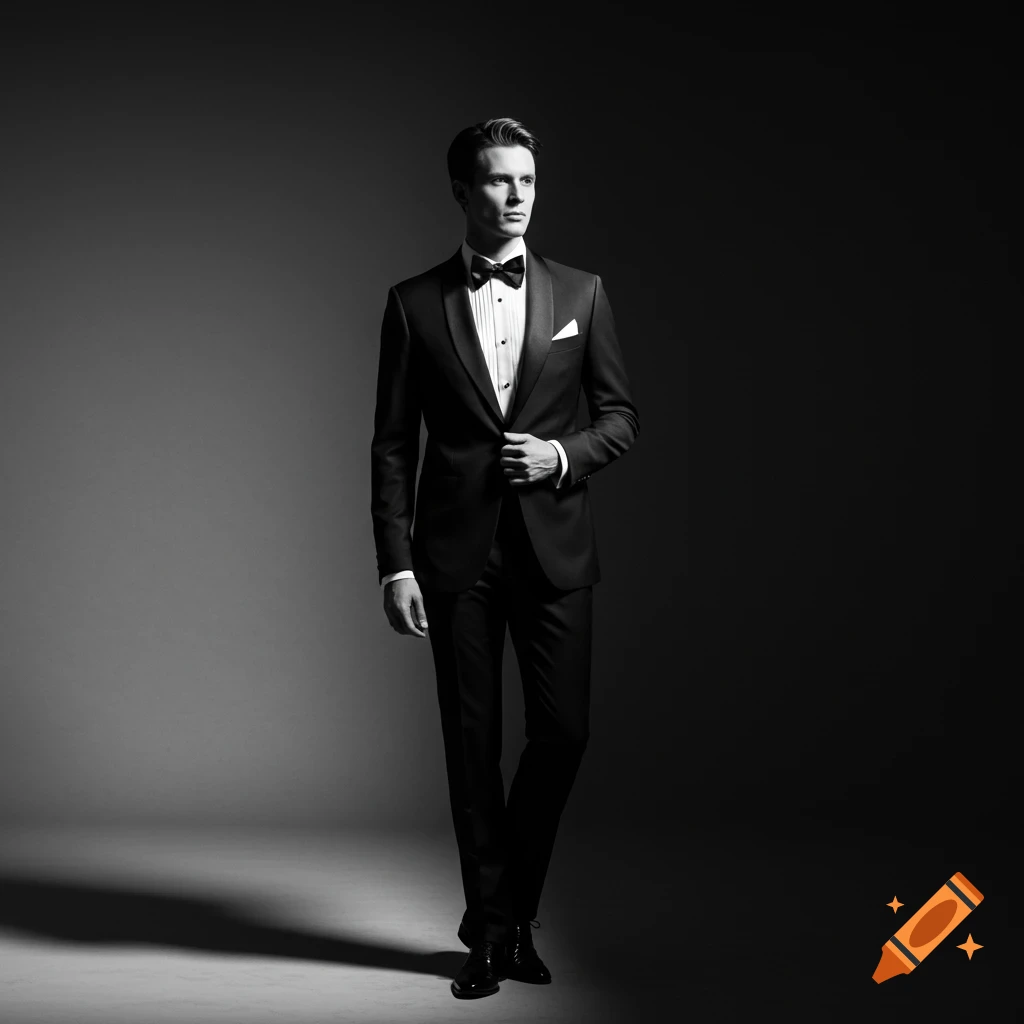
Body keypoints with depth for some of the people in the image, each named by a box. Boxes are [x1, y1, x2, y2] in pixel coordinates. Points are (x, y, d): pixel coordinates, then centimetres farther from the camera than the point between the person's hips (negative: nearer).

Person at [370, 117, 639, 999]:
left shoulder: (581, 294, 7)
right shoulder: (415, 303, 4)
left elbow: (621, 415, 10)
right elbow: (392, 444, 3)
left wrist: (564, 453, -11)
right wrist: (395, 564, -4)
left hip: (553, 548, 1)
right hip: (457, 553, -1)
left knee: (563, 730, -2)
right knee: (473, 743, 4)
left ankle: (511, 908, 21)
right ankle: (492, 928, 19)